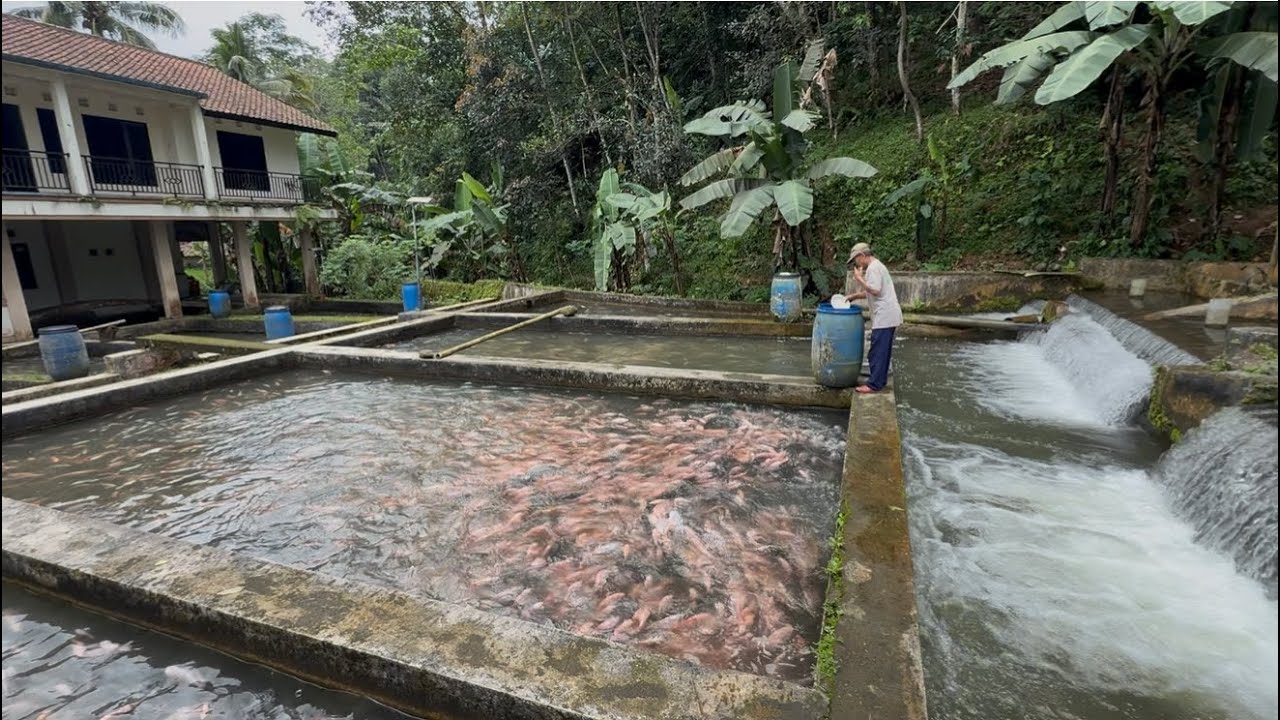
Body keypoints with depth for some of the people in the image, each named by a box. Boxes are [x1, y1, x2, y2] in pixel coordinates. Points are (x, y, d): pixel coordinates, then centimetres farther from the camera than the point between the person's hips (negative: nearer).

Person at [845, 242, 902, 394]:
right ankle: (880, 380, 23)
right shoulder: (876, 266, 19)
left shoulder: (873, 268, -13)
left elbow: (875, 290, -23)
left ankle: (874, 384, -3)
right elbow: (871, 292, 23)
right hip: (888, 315, 10)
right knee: (883, 350, 15)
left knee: (877, 351, -7)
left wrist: (859, 278, -15)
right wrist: (854, 296, 15)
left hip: (884, 316, -10)